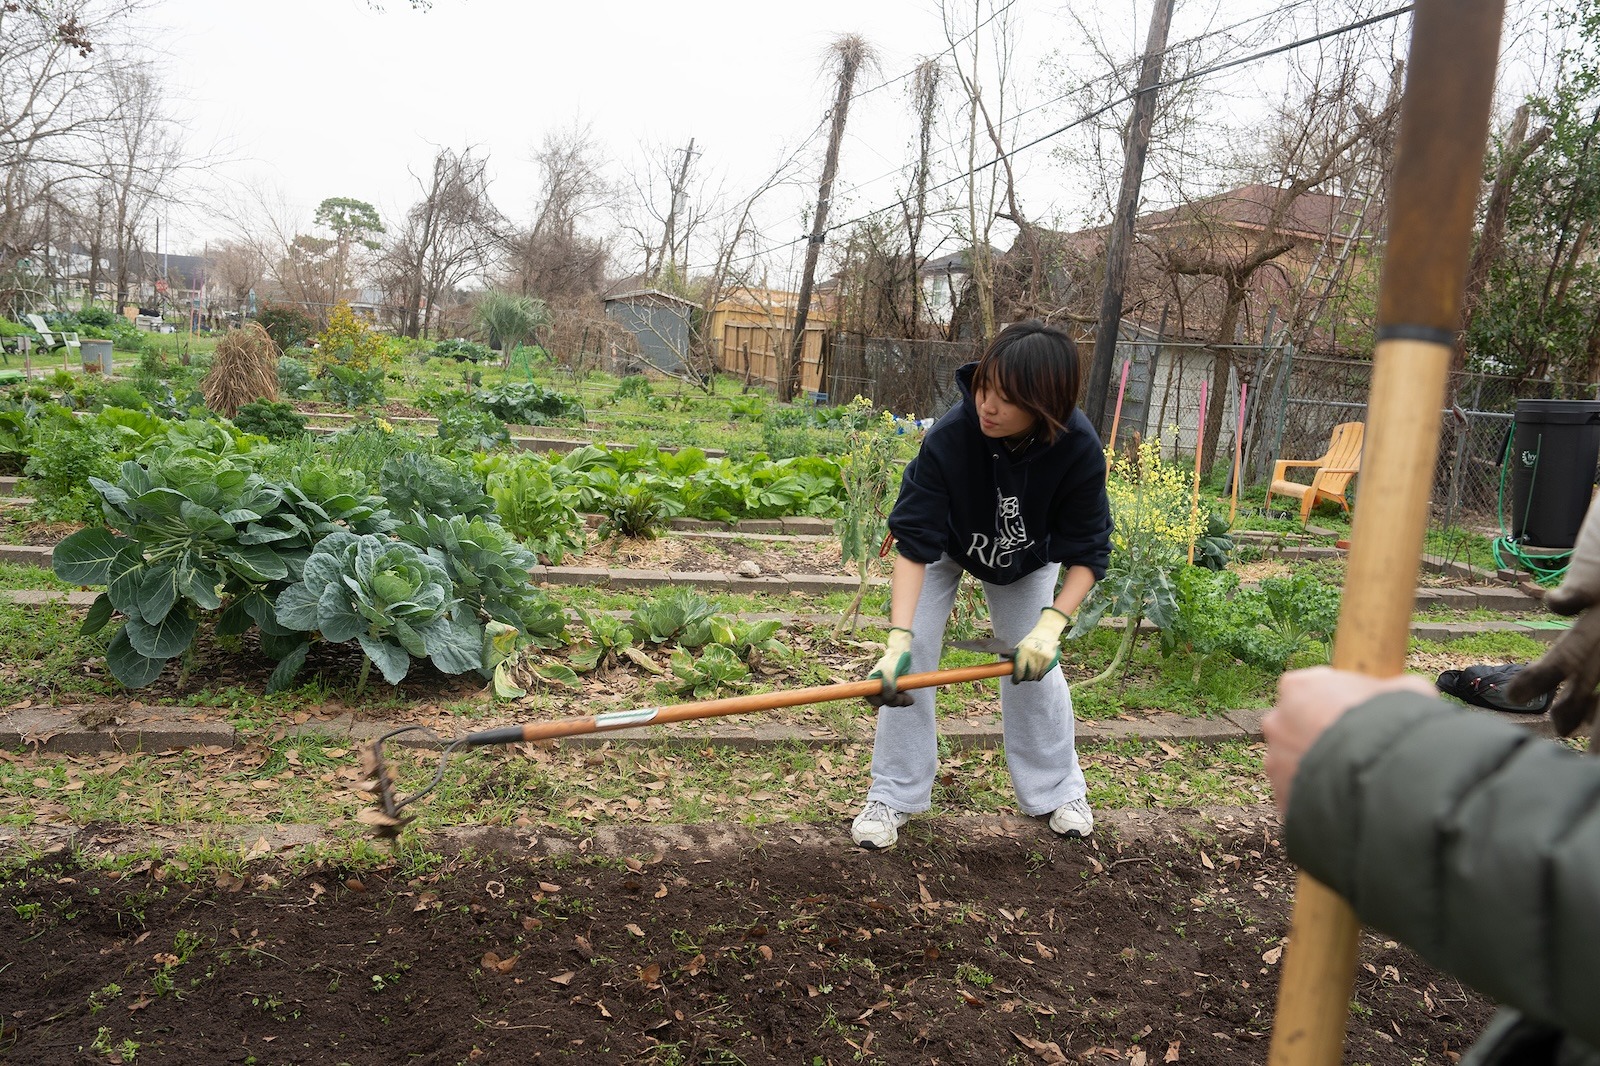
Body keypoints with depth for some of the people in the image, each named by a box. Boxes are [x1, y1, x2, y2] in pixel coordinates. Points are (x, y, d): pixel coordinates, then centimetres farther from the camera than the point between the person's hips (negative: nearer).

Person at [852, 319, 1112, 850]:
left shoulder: (1079, 449, -35)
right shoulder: (948, 437, -39)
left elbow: (1086, 553, -25)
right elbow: (914, 545, -37)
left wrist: (1050, 625, -39)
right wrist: (899, 637, -46)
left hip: (1027, 559, 1)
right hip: (945, 547, -1)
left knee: (1036, 664, 1)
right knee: (911, 660, -8)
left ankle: (1057, 788, 25)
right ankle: (892, 795, 7)